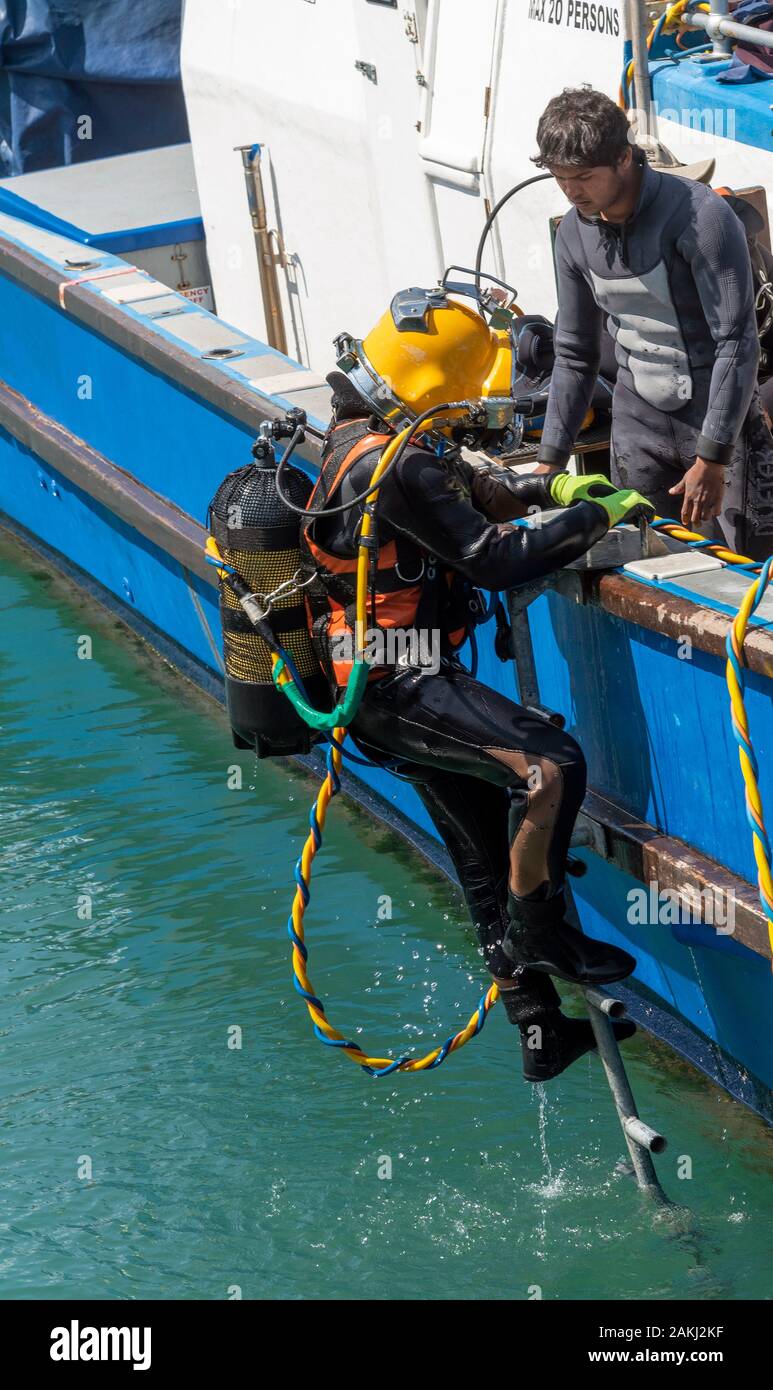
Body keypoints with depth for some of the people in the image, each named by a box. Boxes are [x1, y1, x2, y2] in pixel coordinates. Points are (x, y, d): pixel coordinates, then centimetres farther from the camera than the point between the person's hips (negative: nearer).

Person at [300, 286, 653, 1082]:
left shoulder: (369, 435, 9)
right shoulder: (393, 465, -24)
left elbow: (469, 490, 25)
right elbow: (492, 557, -24)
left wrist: (547, 487, 9)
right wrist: (596, 518, -16)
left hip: (388, 684, 11)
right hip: (397, 687, -11)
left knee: (487, 858, 14)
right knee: (550, 766, -25)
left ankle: (540, 1031, 21)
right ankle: (539, 934, -8)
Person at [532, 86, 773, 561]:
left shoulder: (700, 216, -19)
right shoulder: (576, 232, 2)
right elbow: (575, 354, 12)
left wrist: (712, 459, -23)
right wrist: (550, 462, 9)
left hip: (716, 415, -5)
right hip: (639, 422, 6)